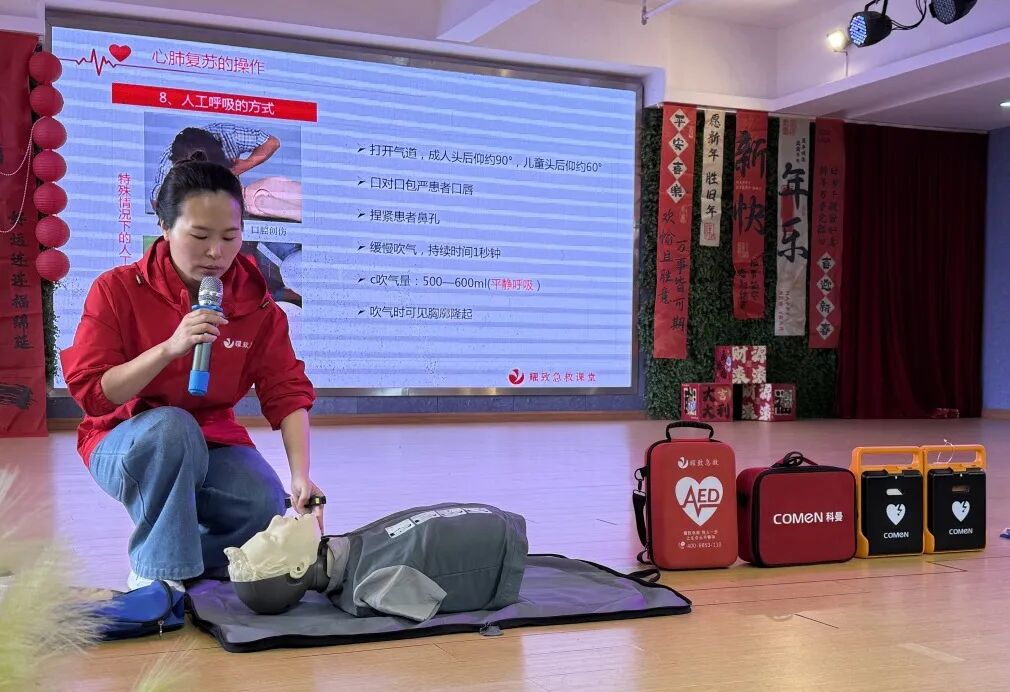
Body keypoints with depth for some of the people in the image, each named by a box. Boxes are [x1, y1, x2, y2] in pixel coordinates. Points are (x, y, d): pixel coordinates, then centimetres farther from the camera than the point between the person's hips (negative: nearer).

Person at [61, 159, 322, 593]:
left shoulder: (257, 303, -6)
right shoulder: (117, 290, -13)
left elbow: (288, 394, -11)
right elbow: (91, 394, -19)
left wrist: (301, 476, -27)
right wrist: (170, 348, -33)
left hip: (213, 445, 3)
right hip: (126, 444, -2)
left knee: (266, 506, -27)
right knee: (173, 425, -37)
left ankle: (195, 554, 5)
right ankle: (156, 570, -21)